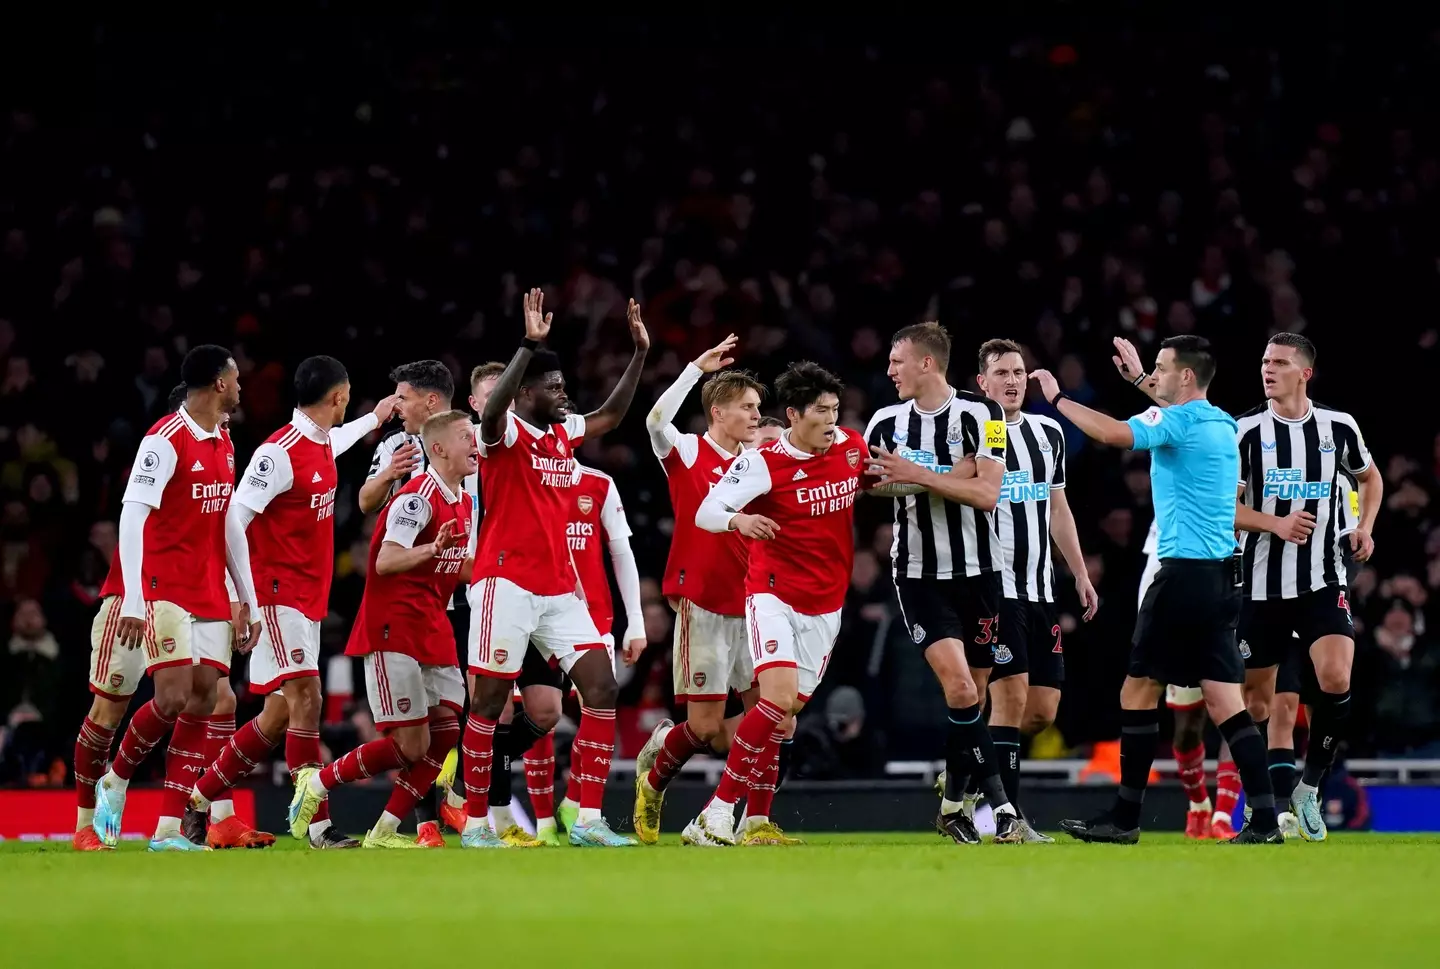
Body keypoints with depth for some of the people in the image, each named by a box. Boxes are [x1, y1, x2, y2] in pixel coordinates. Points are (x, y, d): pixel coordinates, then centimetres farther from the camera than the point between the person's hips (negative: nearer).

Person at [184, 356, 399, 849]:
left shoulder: (322, 444, 11)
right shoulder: (279, 452, -16)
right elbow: (235, 519, -18)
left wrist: (374, 420, 54)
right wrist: (248, 600, -20)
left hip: (308, 599, 9)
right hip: (278, 595, -9)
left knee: (279, 715, 8)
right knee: (306, 698, -16)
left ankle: (199, 800, 17)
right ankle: (320, 827, -18)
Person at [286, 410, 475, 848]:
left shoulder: (461, 504, 15)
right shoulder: (418, 496, -15)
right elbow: (385, 562, -23)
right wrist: (434, 547, -38)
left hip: (433, 632, 9)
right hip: (392, 631, -9)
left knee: (445, 733, 0)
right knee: (411, 745, -11)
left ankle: (384, 832, 6)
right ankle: (316, 784, 5)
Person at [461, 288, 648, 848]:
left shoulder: (564, 433, 14)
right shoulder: (505, 432, -7)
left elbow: (611, 415, 29)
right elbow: (492, 408, -30)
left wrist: (640, 352, 21)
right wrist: (530, 345, -35)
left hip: (558, 588, 7)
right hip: (507, 582, -7)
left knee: (601, 687, -4)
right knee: (490, 701, -2)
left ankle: (589, 821, -4)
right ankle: (475, 822, 7)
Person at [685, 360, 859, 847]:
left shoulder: (854, 446, 2)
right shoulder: (763, 462, -14)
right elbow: (705, 512, -16)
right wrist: (738, 520, -36)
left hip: (825, 606, 5)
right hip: (773, 595, -5)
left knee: (783, 716, 6)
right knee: (779, 698, -22)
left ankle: (756, 822, 12)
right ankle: (719, 809, -17)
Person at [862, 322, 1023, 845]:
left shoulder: (980, 414, -8)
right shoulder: (887, 422, 4)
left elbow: (986, 493, -17)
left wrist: (917, 475, -21)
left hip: (977, 572, -1)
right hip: (918, 576, 1)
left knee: (971, 692, 6)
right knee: (958, 684, -18)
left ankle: (953, 803, 24)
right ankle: (1000, 804, -17)